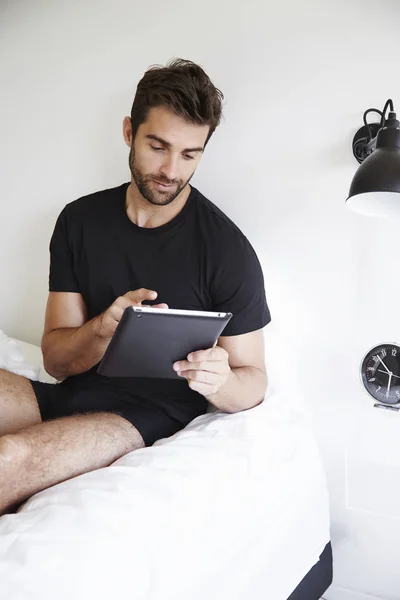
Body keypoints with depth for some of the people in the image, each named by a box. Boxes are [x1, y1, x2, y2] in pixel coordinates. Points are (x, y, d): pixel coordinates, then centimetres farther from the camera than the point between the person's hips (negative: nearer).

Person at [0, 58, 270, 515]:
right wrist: (105, 329, -20)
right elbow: (56, 359, 3)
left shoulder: (227, 249, -8)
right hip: (73, 393, 5)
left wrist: (222, 382, -26)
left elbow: (253, 382, -1)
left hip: (152, 411, -4)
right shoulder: (81, 220, 4)